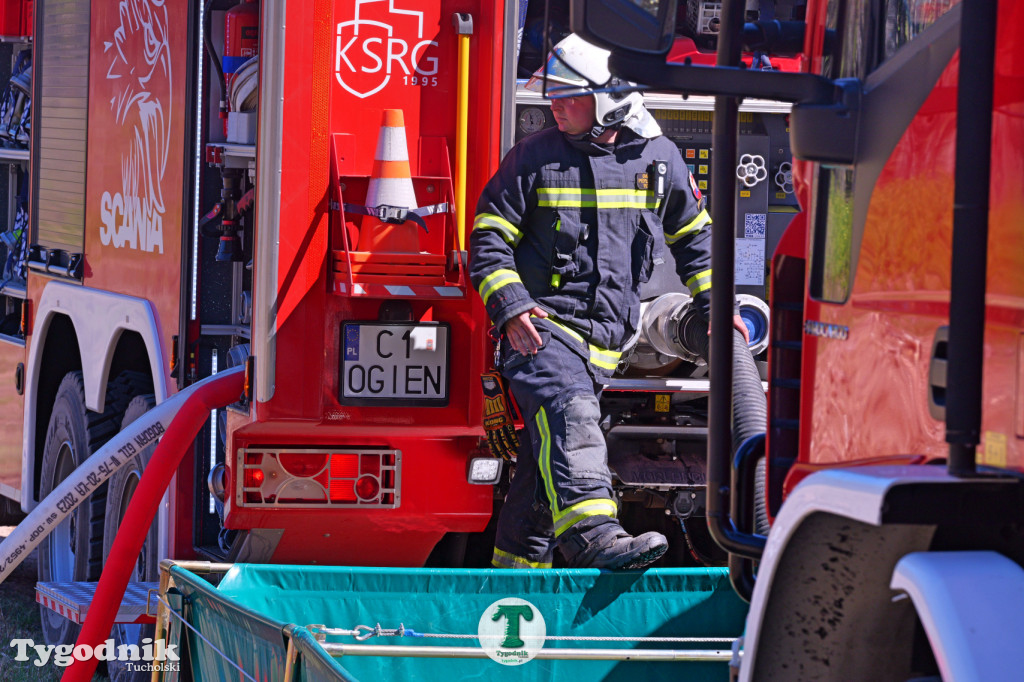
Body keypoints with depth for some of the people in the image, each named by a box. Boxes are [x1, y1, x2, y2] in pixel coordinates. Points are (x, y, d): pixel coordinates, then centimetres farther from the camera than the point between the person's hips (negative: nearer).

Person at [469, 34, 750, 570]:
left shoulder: (658, 159, 8)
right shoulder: (533, 158, 1)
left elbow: (694, 235, 23)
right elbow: (490, 239, 2)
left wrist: (714, 307, 20)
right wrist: (511, 308, -12)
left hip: (603, 339, 4)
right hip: (539, 325, -4)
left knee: (546, 457, 6)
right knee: (568, 413, -30)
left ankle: (516, 566, 16)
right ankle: (592, 535, -47)